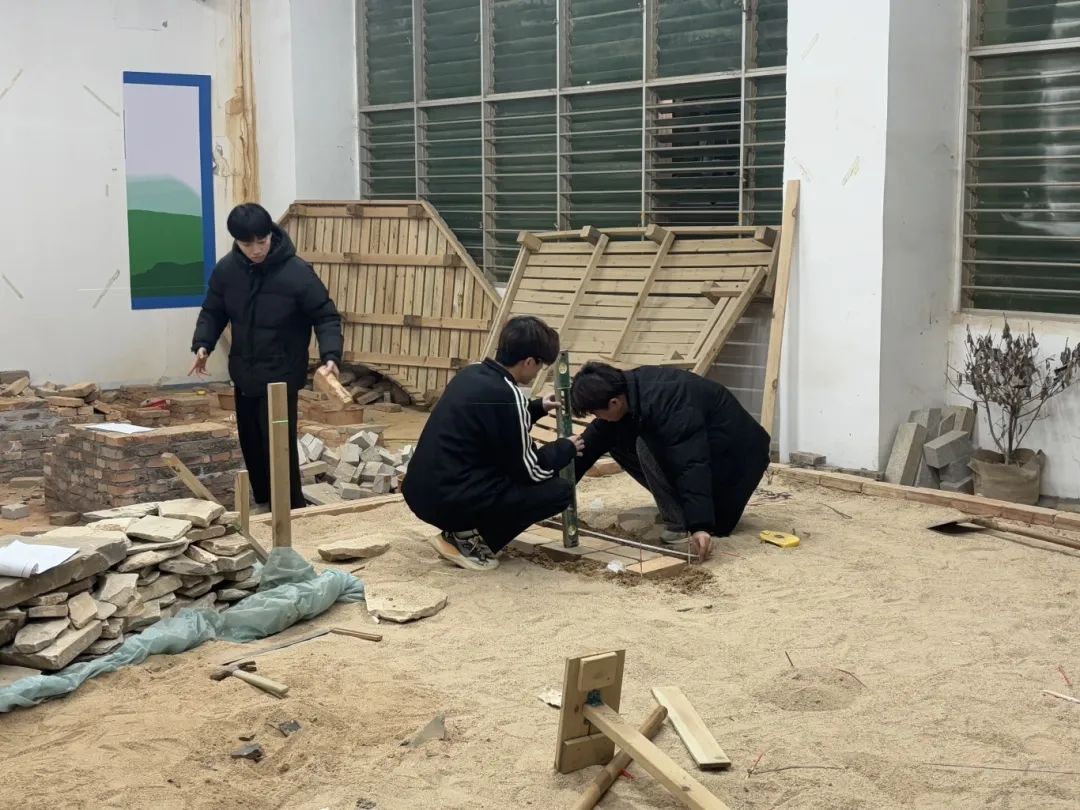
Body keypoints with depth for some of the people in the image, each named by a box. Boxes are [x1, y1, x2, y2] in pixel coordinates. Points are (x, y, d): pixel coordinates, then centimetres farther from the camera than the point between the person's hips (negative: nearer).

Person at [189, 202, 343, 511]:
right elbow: (213, 312, 8)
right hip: (244, 375, 5)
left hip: (281, 377, -5)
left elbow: (326, 317, -12)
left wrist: (330, 355, -27)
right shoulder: (226, 269, -5)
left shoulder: (297, 272, -19)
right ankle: (263, 502, 35)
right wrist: (203, 344, -9)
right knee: (251, 445, 17)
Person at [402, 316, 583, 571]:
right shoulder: (507, 396, -16)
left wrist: (538, 408, 26)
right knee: (560, 490, -2)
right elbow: (531, 471, -7)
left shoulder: (472, 373, 8)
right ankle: (470, 539, -2)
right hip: (451, 500, -9)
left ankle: (460, 531, 13)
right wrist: (566, 448, 10)